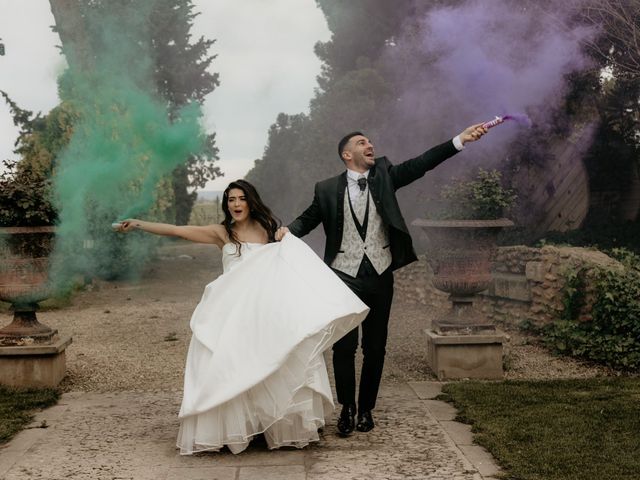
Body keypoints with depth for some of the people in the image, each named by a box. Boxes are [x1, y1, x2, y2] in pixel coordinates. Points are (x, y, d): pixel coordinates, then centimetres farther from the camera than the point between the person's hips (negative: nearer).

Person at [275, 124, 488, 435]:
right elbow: (307, 220, 11)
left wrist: (460, 140, -15)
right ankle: (347, 408, 16)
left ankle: (366, 408, 23)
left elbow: (421, 164, -4)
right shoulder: (328, 189, 3)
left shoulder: (384, 175, 5)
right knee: (344, 345, -1)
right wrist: (288, 230, -11)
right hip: (345, 277, -1)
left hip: (380, 276, 2)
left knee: (375, 347, 8)